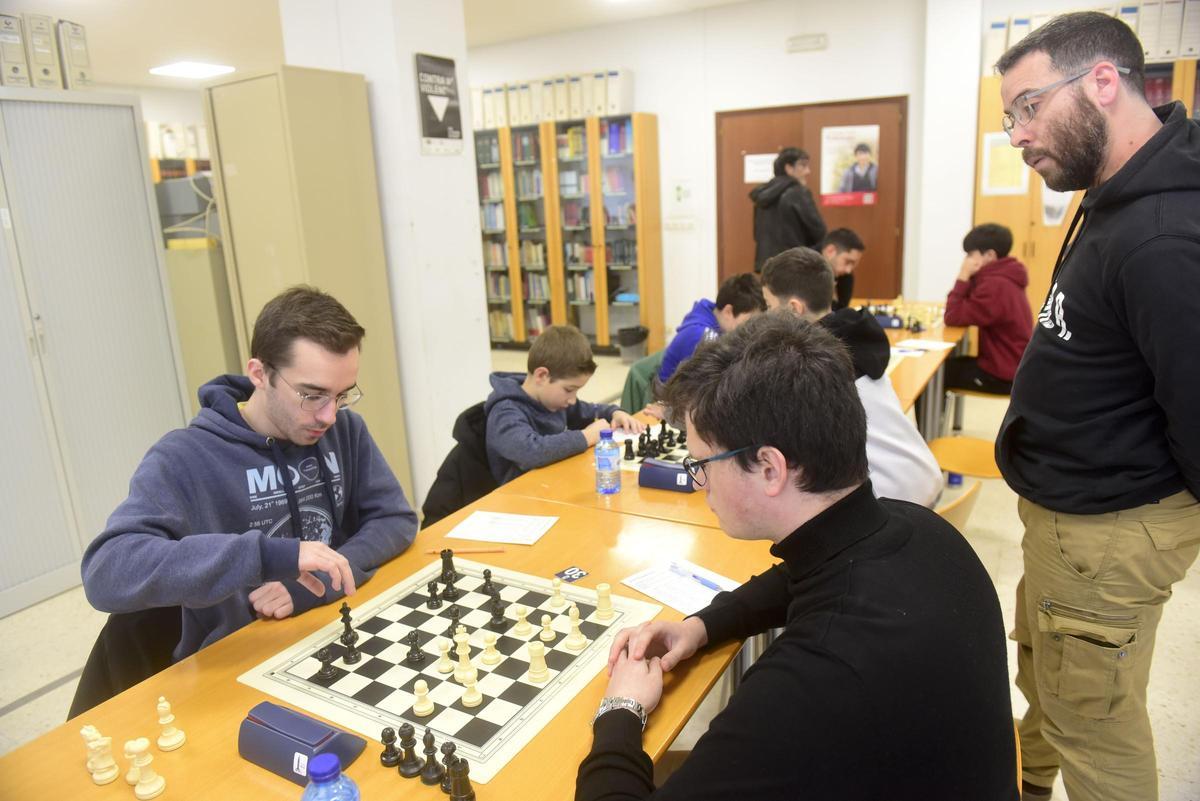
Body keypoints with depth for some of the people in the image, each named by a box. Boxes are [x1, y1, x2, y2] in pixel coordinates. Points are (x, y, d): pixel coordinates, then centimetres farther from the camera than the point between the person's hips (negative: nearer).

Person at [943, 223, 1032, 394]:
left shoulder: (996, 285, -23)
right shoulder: (1002, 279, 9)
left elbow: (953, 317, -22)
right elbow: (965, 311, 9)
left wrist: (963, 277, -14)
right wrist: (968, 279, -4)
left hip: (1002, 375, -10)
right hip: (1007, 366, 10)